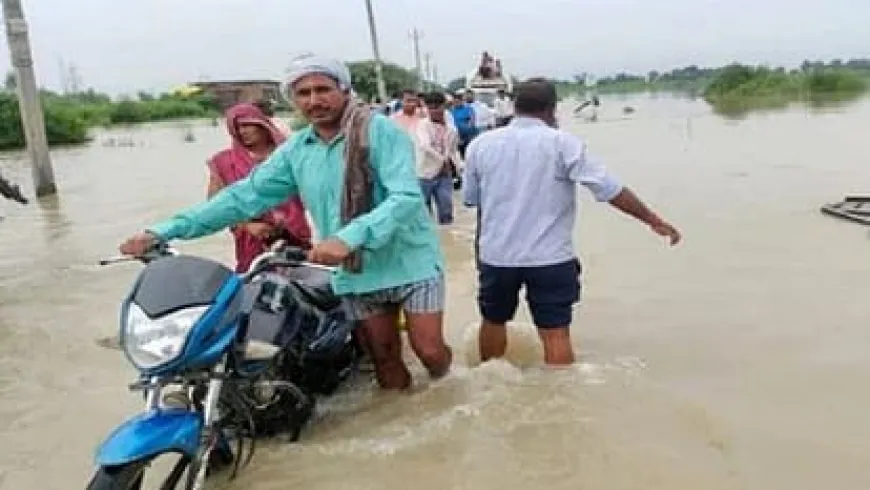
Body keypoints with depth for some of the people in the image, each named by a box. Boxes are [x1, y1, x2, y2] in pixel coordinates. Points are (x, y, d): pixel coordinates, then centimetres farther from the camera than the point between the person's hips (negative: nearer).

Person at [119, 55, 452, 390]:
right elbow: (245, 196, 2)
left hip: (408, 262, -4)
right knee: (384, 357, 15)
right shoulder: (295, 149, 3)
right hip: (358, 270, 5)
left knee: (429, 350, -1)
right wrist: (165, 231, -4)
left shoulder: (380, 131, -14)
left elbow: (406, 197, -24)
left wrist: (349, 237, -38)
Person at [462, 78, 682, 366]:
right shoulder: (564, 143, -9)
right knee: (555, 333, 3)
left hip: (495, 253, 3)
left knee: (493, 321, 22)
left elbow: (470, 199, 10)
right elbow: (611, 189, -10)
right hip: (549, 257, -3)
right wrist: (654, 221, -2)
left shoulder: (480, 145, 1)